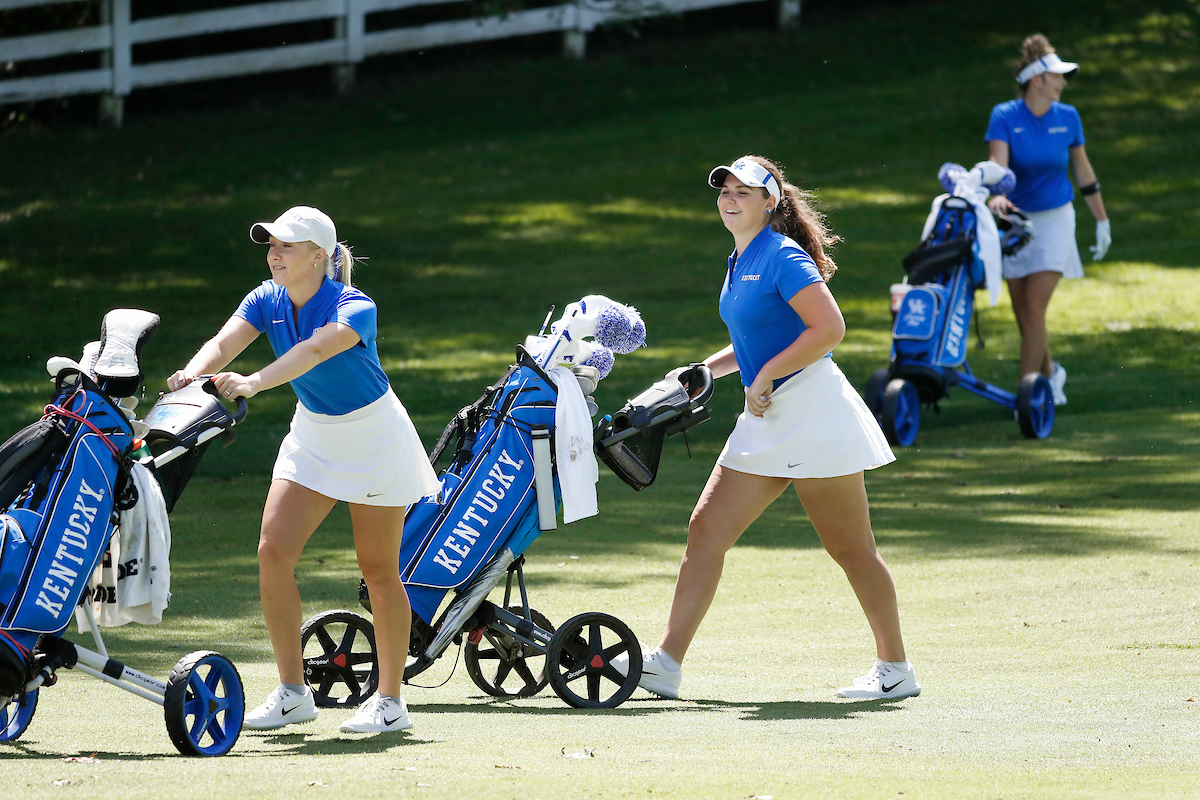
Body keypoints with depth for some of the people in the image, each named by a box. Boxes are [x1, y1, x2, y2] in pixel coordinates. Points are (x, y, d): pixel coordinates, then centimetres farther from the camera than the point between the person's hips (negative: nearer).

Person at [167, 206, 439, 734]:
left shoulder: (355, 309, -26)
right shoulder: (268, 300, -8)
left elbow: (312, 351, -44)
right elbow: (225, 342, -23)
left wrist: (253, 383, -61)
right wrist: (192, 374, -46)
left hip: (373, 441, -6)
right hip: (312, 435, 6)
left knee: (378, 570, 0)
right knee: (273, 551, -7)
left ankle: (390, 701, 11)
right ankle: (293, 692, 1)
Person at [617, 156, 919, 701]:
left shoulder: (782, 256, -14)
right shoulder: (740, 261, 14)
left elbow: (829, 329, -23)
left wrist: (764, 377, -19)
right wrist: (706, 371, 14)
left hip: (812, 412, -9)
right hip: (767, 418, 9)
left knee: (850, 548, 0)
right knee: (705, 530, 1)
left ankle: (896, 669, 11)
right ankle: (666, 663, 0)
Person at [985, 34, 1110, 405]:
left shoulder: (1067, 118, -3)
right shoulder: (1005, 117, -10)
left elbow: (1083, 171, 9)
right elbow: (996, 164, -24)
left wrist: (1102, 221, 15)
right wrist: (996, 196, -45)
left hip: (1054, 220, -1)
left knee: (1034, 307, -13)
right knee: (1022, 314, 8)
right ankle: (1049, 372, 34)